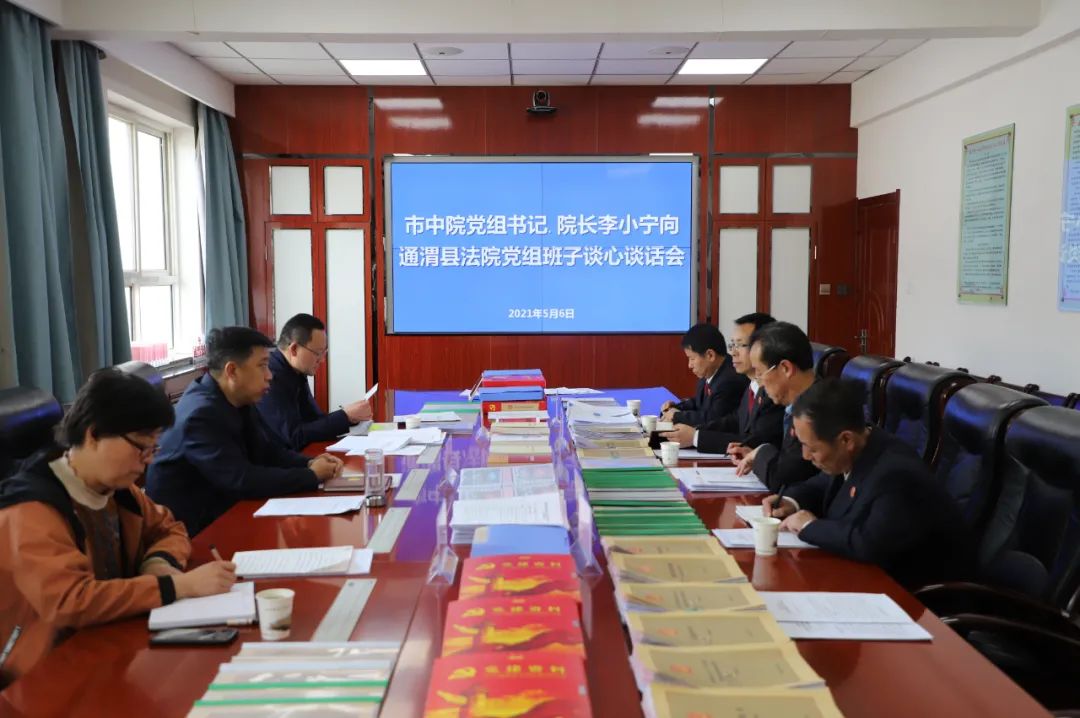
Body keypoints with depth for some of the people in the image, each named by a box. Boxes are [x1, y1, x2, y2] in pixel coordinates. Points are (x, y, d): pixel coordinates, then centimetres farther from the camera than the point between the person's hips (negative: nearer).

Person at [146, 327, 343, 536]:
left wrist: (309, 463, -9)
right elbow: (242, 481, -27)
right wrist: (312, 476, -20)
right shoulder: (201, 414, -24)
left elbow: (268, 452, 10)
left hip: (221, 511, 8)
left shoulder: (240, 401, 3)